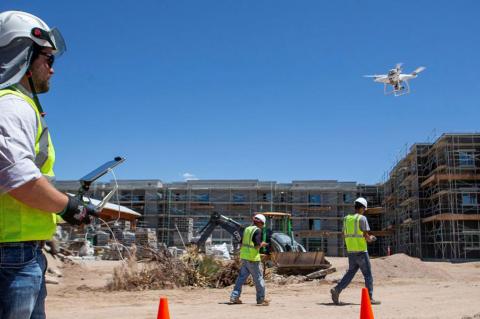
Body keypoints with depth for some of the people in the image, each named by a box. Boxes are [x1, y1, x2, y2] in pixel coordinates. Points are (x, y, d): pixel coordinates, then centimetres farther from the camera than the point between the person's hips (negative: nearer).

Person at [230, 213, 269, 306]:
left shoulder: (246, 229, 12)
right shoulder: (258, 230, -12)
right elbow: (257, 245, -19)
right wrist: (262, 244, 0)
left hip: (244, 257, 7)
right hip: (253, 258, -7)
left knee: (241, 277, 13)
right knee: (259, 278, 4)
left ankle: (234, 297, 12)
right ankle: (261, 299, 10)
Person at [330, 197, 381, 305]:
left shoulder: (346, 218, 10)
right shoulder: (362, 218, -10)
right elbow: (366, 236, -15)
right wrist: (371, 239, 9)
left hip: (350, 251, 6)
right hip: (361, 251, -6)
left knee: (350, 273, 13)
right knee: (368, 275, 4)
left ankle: (337, 290, -1)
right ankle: (370, 298, 7)